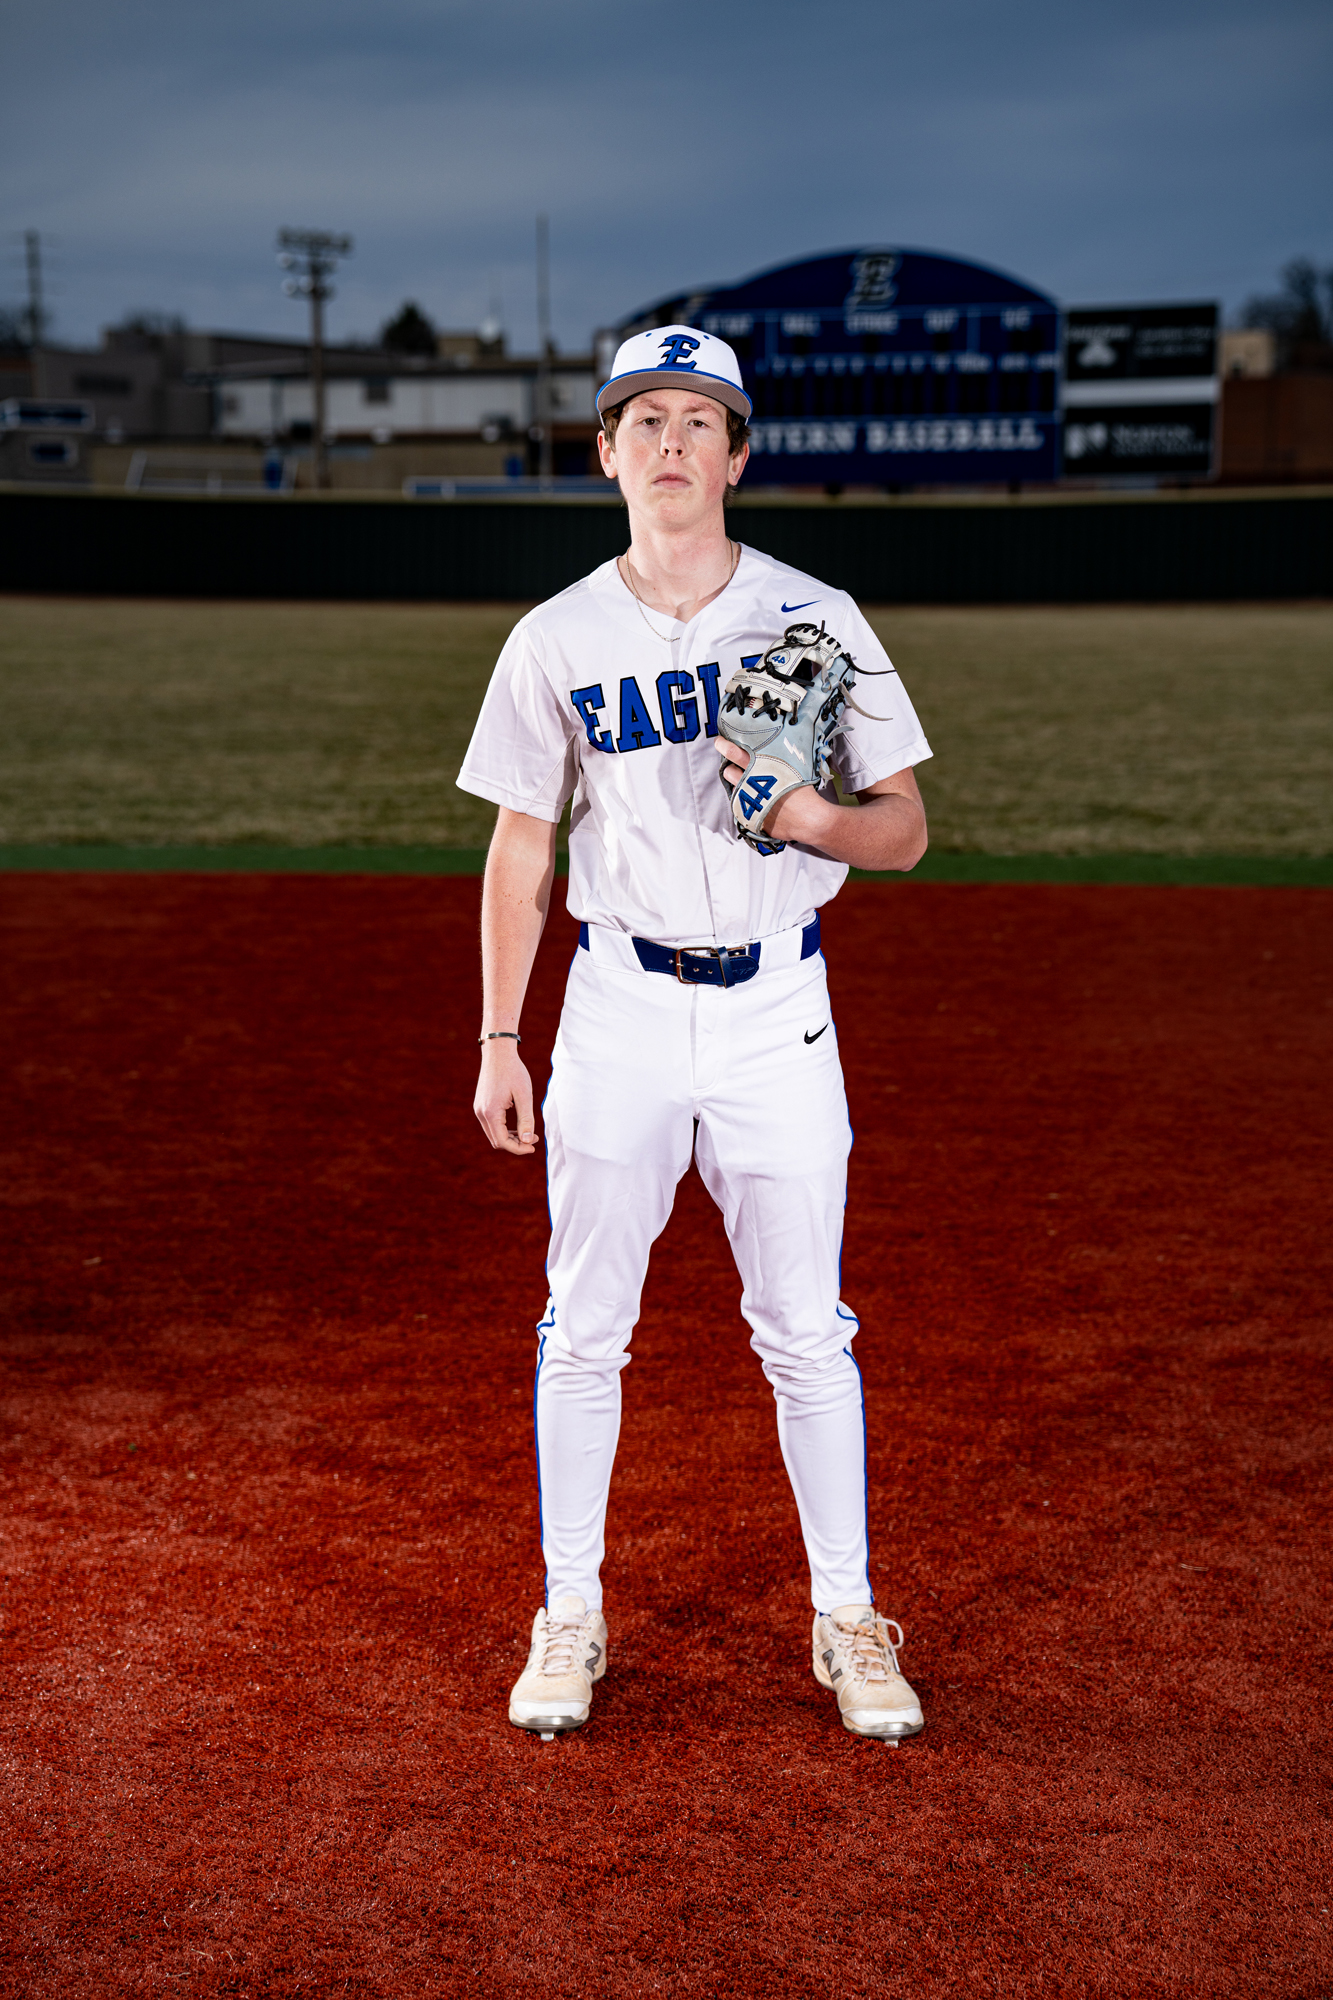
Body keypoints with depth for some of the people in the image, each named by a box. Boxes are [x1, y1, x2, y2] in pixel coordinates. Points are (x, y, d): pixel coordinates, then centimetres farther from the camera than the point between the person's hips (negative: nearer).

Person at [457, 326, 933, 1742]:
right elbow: (521, 848, 6)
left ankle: (847, 1620, 20)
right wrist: (497, 1040, 1)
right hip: (617, 1007, 1)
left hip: (777, 1009, -1)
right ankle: (570, 1619, 22)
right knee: (584, 1326, 7)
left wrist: (810, 818, -21)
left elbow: (905, 832, 1)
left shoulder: (817, 621, 0)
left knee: (806, 1331, 4)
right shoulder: (556, 640, 2)